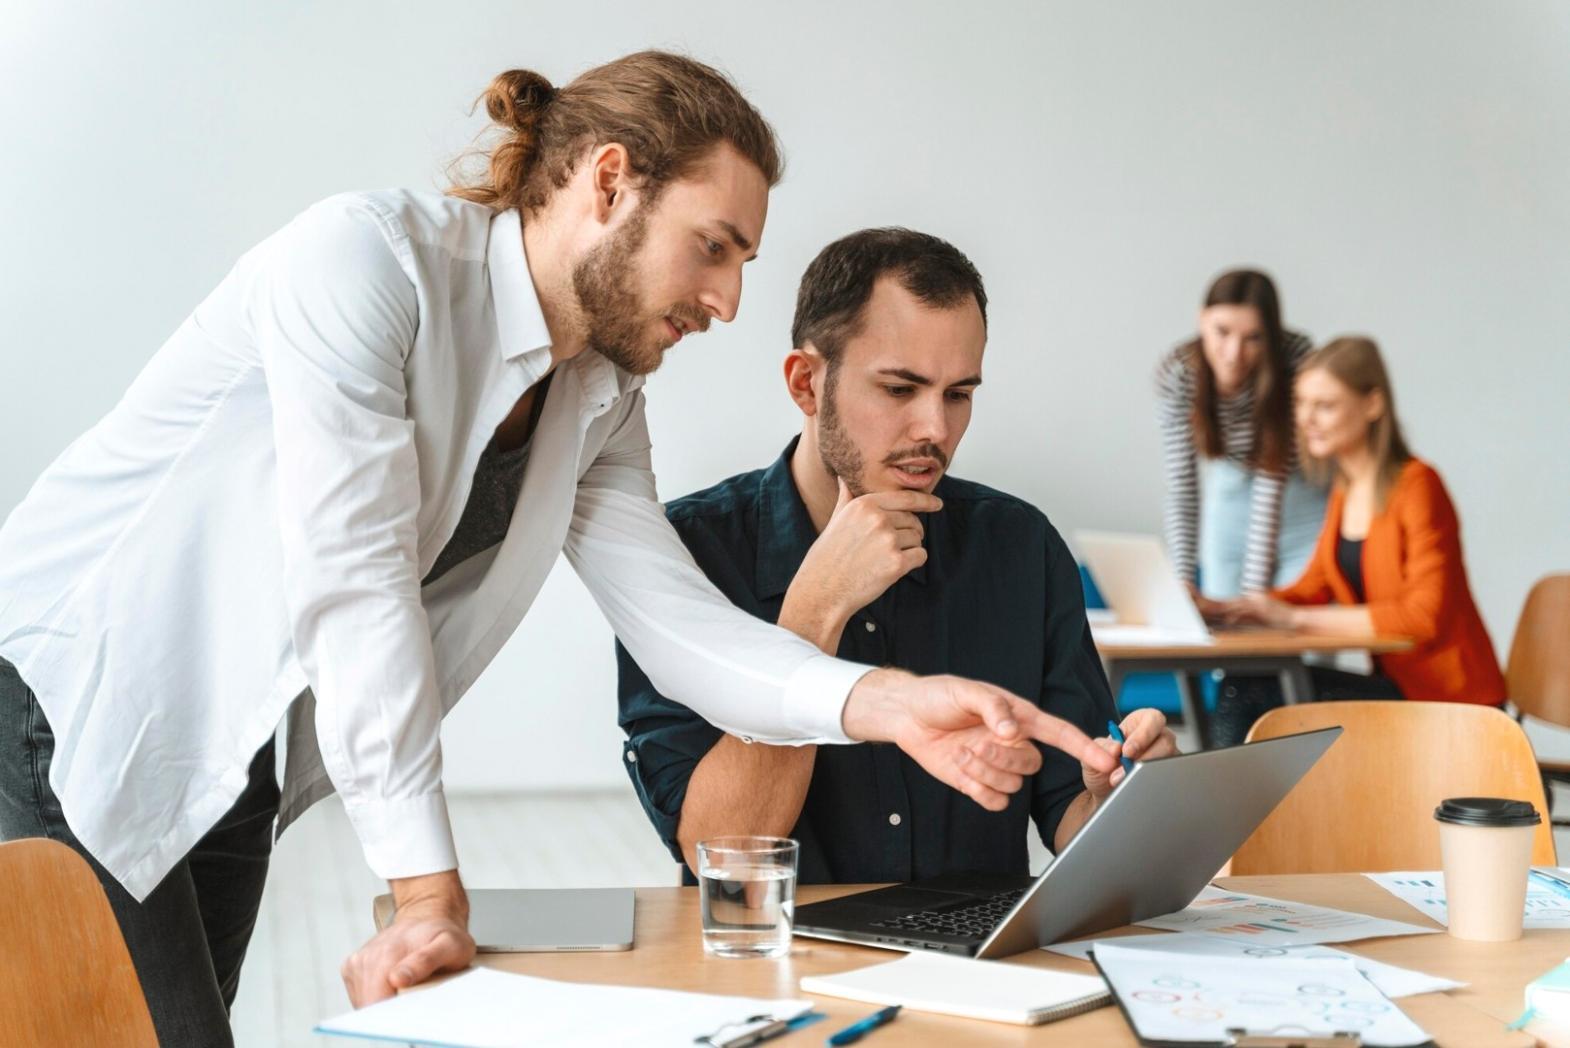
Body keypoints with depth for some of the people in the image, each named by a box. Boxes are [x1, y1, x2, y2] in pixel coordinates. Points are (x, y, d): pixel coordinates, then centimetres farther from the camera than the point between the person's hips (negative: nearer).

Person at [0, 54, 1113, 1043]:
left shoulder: (600, 405, 3)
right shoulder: (368, 255, -22)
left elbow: (677, 620, -5)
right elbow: (353, 577, -27)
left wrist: (886, 701, -23)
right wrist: (429, 892, -27)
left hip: (227, 770, 7)